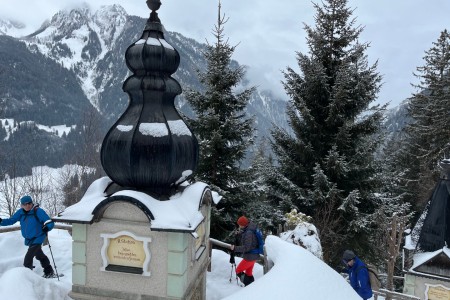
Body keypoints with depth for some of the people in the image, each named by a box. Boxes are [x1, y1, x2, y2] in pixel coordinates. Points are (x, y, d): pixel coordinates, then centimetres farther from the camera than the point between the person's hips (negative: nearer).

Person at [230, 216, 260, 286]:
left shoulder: (248, 233, -24)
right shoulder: (247, 231, 8)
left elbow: (246, 247, -25)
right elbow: (242, 242, 14)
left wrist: (235, 248, -19)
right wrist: (240, 233, -1)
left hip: (250, 257, -10)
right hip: (254, 255, 10)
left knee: (238, 271, 5)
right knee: (249, 273, 20)